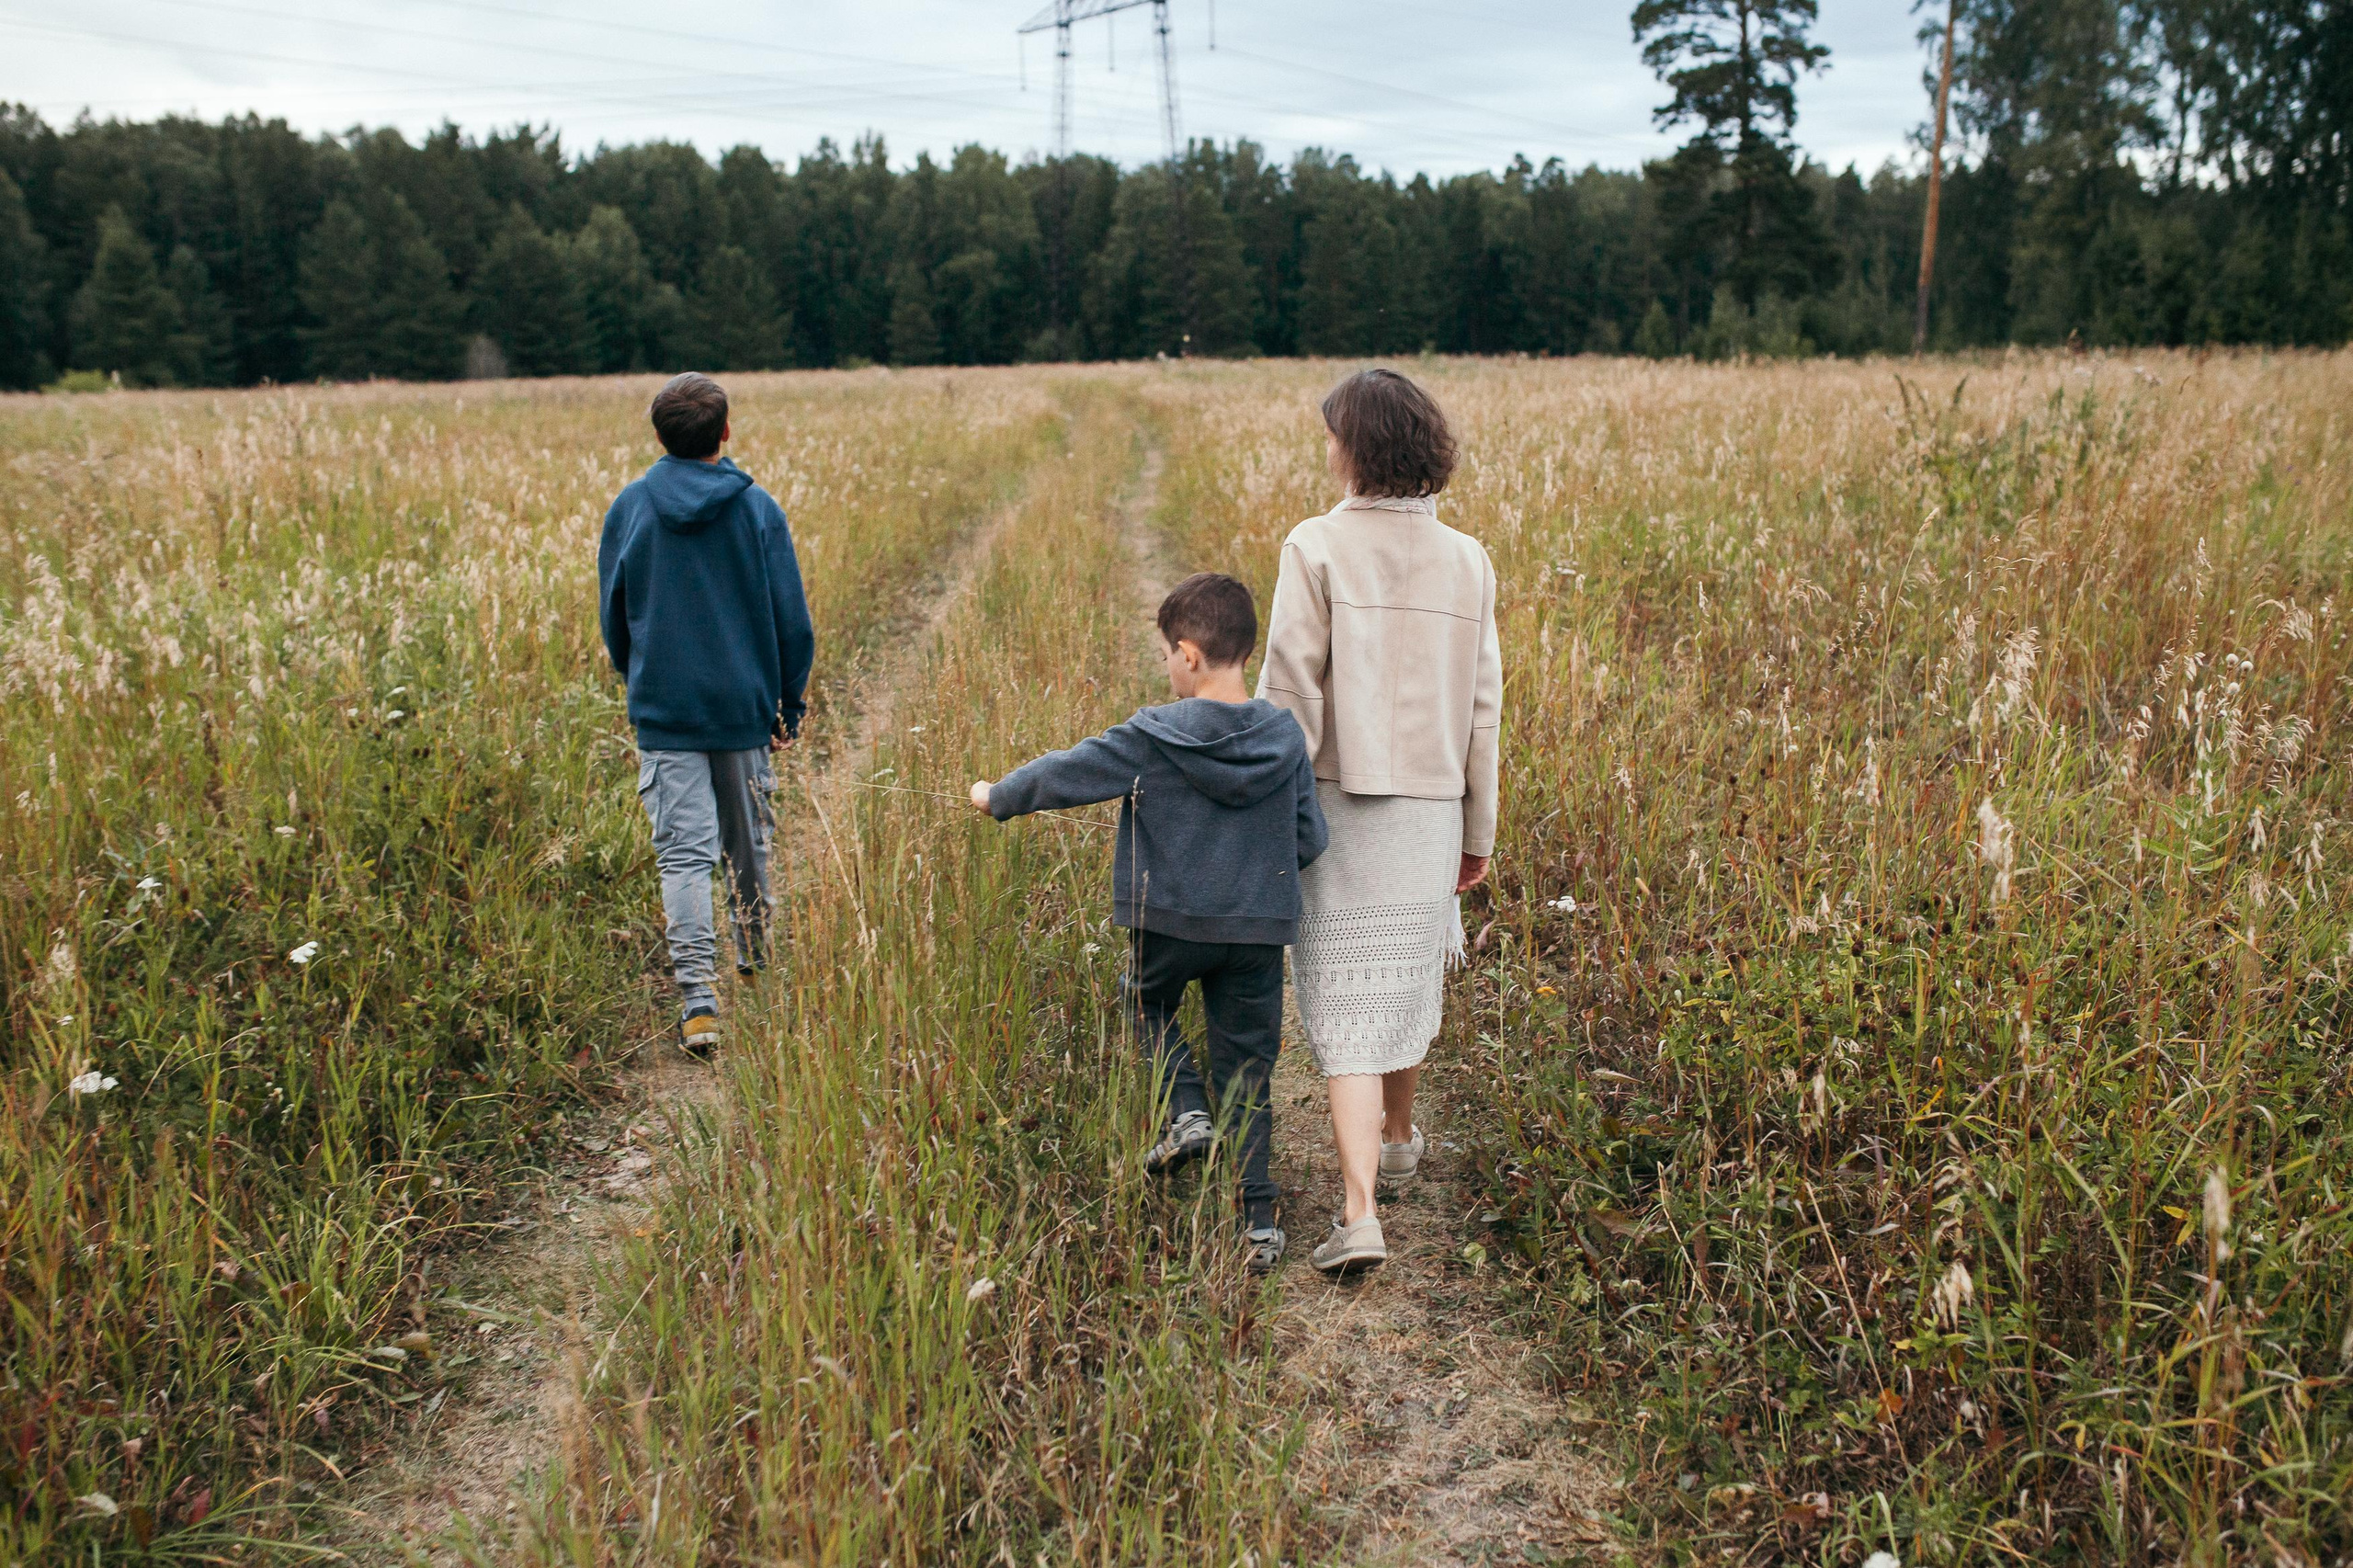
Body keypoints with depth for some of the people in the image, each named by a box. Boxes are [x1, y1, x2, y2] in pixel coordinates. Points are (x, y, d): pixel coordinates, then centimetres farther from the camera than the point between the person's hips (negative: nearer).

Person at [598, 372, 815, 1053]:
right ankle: (756, 964, 35)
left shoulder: (629, 507, -1)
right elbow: (792, 619, -3)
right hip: (745, 704, 0)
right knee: (748, 842, 17)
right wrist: (790, 704, 8)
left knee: (684, 852, -2)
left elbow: (613, 614, 7)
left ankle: (698, 996, -12)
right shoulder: (758, 509, -5)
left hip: (663, 710, 0)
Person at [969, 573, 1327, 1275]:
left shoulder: (1153, 738, -12)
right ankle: (1256, 1220, 10)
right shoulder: (1285, 737, -3)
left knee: (1147, 1005, 28)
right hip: (1260, 928, 3)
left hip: (1170, 921, -3)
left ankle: (1186, 1113, 9)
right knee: (1247, 1067, 11)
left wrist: (997, 797, 16)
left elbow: (1066, 774, -2)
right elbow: (1310, 840, 3)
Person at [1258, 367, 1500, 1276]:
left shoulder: (1317, 548, -11)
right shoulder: (1467, 562, 1)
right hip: (1431, 804, 4)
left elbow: (1290, 695, -13)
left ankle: (1360, 1212, -8)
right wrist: (1478, 834, 14)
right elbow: (1482, 709, 5)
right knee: (1412, 971, 24)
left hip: (1338, 801, -4)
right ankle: (1396, 1137, 45)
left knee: (1348, 1006, 0)